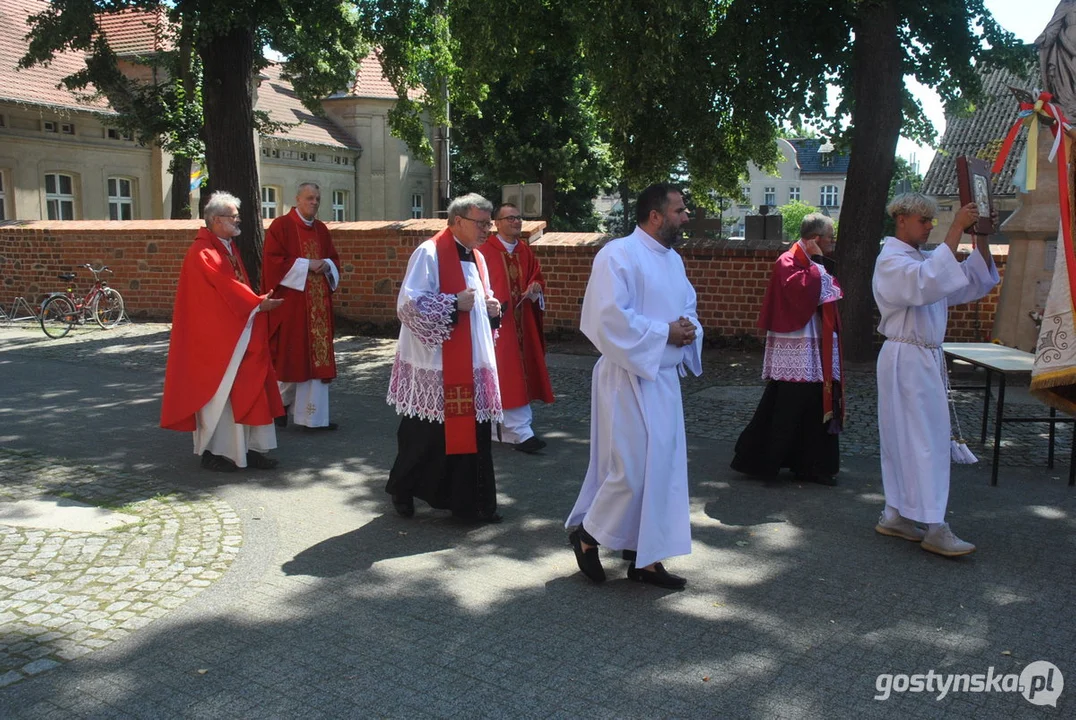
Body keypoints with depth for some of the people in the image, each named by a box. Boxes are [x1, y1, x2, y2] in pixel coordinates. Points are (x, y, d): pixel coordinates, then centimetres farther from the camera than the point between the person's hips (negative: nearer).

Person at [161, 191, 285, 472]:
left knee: (247, 390, 7)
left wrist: (258, 301, 1)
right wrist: (258, 303, -19)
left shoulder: (230, 247, 15)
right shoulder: (202, 252, -14)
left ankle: (249, 448, 12)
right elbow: (225, 285, -22)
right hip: (215, 336, -9)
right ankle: (213, 451, 11)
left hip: (239, 334, 9)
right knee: (218, 392, -1)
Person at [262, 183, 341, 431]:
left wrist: (326, 265, -3)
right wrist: (306, 265, -16)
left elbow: (334, 258, 20)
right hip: (291, 301, -6)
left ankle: (313, 416, 5)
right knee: (290, 354, 0)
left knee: (318, 355, 2)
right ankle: (280, 404, 22)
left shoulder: (321, 229, 15)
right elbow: (273, 260, -12)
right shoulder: (281, 225, -5)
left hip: (318, 303, 6)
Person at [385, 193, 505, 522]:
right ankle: (402, 491, 26)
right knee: (425, 435, 5)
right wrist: (454, 303, -21)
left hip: (473, 363, 7)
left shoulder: (476, 258, 14)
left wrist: (492, 308, 3)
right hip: (436, 364, -7)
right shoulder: (430, 253, -11)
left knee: (474, 434, 7)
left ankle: (473, 503, 17)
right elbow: (408, 304, -17)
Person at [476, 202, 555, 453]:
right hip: (497, 322, -7)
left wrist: (535, 289, -7)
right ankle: (520, 432, -9)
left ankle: (503, 429, 20)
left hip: (521, 323, 7)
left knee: (520, 372, 9)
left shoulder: (525, 252, 11)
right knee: (506, 375, -8)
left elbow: (536, 279, 15)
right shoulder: (485, 251, -8)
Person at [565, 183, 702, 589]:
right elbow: (610, 317, -22)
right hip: (629, 377, -9)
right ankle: (587, 534, 17)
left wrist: (689, 329, -2)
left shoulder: (673, 260, 14)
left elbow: (688, 307, 22)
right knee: (632, 468, -7)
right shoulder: (618, 255, -14)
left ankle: (645, 556, 21)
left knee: (662, 467, 10)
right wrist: (666, 332, -18)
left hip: (665, 377, 9)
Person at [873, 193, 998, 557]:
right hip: (906, 359, -9)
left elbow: (975, 280, 13)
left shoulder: (923, 258, 16)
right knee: (923, 439, -9)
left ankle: (894, 516, 19)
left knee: (905, 439, 12)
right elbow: (927, 282, -31)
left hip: (927, 358, 9)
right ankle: (934, 528, -5)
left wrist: (980, 238, 1)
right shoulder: (891, 260, -10)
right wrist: (956, 230, -28)